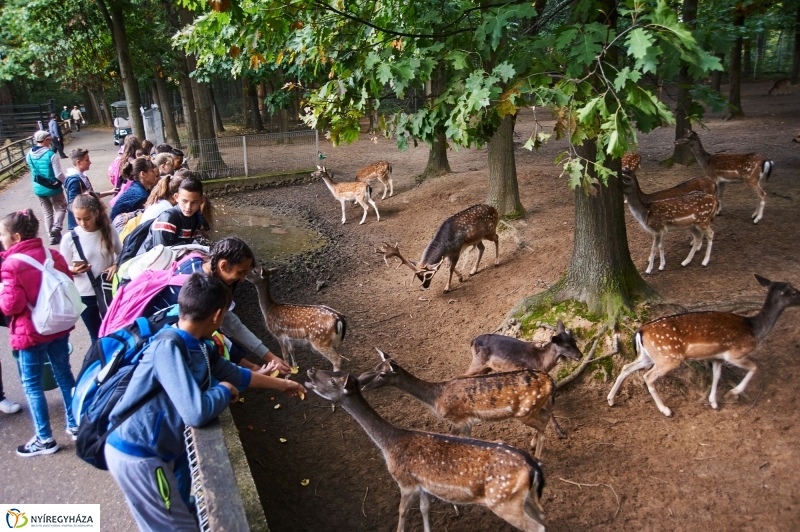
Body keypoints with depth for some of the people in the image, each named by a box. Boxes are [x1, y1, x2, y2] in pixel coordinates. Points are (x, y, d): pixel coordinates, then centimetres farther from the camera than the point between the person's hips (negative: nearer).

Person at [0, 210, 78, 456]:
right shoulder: (53, 255, 0)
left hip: (30, 333, -6)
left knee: (31, 384, 8)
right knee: (64, 374, 17)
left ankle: (45, 439, 15)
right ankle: (75, 424, 27)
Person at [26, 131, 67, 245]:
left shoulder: (29, 155, 1)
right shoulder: (51, 155, -19)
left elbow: (34, 171, 13)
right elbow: (59, 175, -18)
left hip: (38, 188, 5)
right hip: (53, 188, -5)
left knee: (47, 213, 15)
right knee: (61, 208, 13)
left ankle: (53, 237, 18)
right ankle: (56, 228, -9)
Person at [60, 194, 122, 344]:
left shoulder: (109, 231, -7)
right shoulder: (69, 238, -12)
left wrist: (116, 265, -15)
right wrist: (73, 270, -26)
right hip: (85, 295, -1)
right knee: (96, 336, 15)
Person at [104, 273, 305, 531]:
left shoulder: (199, 345, -2)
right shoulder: (167, 347, -27)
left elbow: (233, 373, 15)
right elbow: (196, 412, -35)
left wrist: (281, 384, 24)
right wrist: (225, 390, -15)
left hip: (158, 445, 9)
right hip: (136, 455, -9)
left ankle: (179, 508, 51)